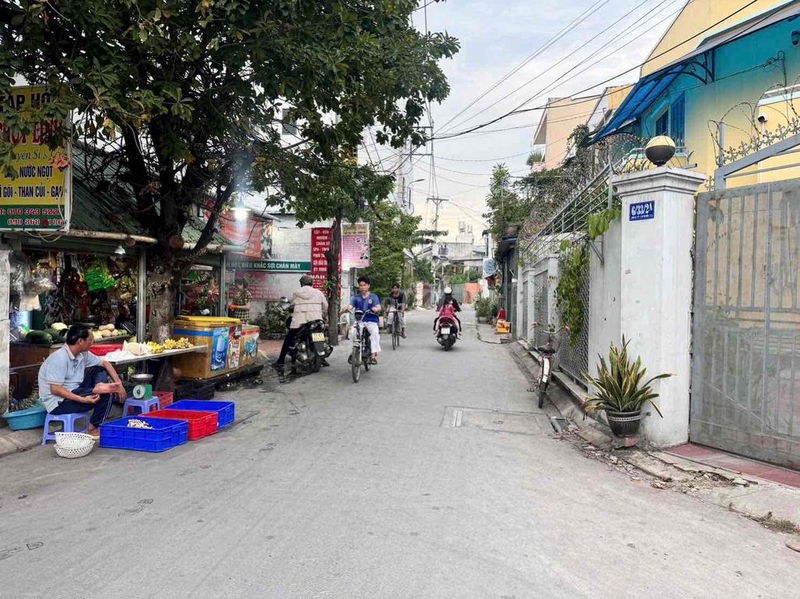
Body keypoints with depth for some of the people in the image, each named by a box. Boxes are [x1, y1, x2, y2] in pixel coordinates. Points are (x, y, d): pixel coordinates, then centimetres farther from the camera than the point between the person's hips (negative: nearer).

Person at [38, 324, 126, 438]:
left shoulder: (83, 354, 1)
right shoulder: (60, 358, -24)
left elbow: (104, 363, 10)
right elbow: (55, 389, -27)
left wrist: (118, 383, -4)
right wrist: (83, 400, -31)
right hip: (59, 403, -8)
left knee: (100, 371, 2)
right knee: (107, 394, -14)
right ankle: (94, 428, -3)